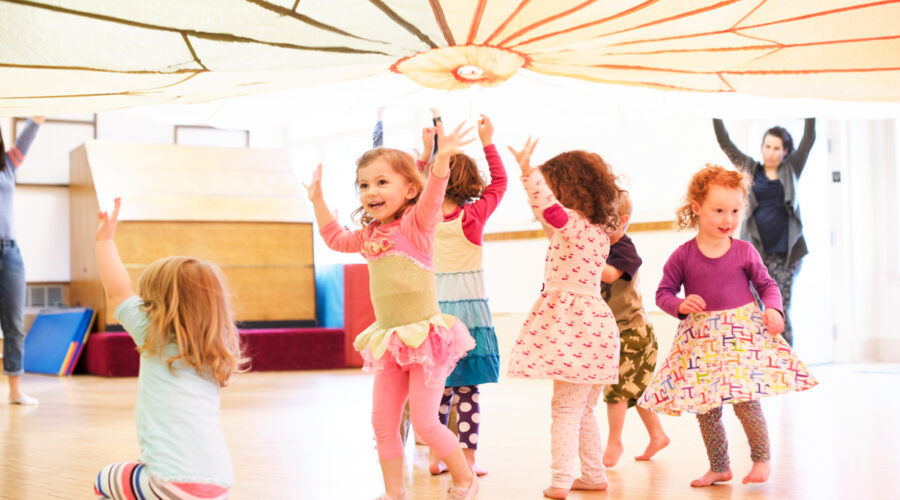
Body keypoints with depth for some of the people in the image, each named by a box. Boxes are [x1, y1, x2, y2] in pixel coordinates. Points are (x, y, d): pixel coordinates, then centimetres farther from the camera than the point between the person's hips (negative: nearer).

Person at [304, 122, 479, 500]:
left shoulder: (415, 224, -9)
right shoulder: (369, 234, 11)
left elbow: (431, 197, -28)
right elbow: (335, 238, 29)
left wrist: (441, 160, -44)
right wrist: (317, 199, 24)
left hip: (425, 336, -7)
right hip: (389, 341, 7)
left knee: (424, 422, -7)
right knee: (383, 423, 6)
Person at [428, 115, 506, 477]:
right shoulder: (473, 215, -8)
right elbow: (499, 181, 5)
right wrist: (487, 141, 10)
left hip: (434, 308, 3)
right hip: (468, 308, -3)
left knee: (439, 389, 10)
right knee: (467, 391, -1)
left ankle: (437, 457, 13)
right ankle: (467, 460, 1)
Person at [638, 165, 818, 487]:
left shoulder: (744, 252, -1)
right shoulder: (682, 256, -2)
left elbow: (766, 285, 10)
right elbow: (663, 292, 4)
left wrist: (773, 309, -8)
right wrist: (680, 305, -16)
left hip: (743, 333, -1)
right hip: (700, 340, 2)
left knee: (745, 400, -10)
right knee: (705, 408, 6)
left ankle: (761, 458, 13)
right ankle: (719, 467, 23)